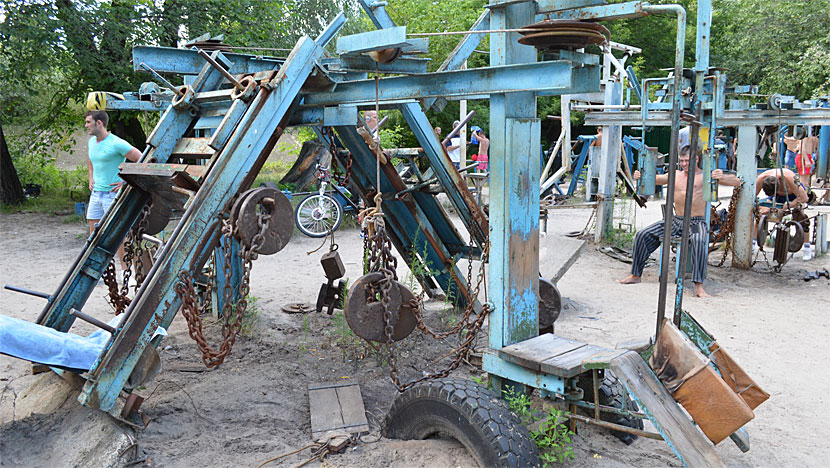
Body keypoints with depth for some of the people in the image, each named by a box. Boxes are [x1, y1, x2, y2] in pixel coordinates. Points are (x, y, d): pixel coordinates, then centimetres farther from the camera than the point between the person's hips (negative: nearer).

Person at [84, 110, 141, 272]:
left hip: (112, 194, -8)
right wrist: (91, 178, 19)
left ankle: (125, 269, 4)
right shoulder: (91, 142, 11)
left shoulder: (116, 144, -14)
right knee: (94, 233, 10)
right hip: (96, 193, 8)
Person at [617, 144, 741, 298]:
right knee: (642, 235, -7)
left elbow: (736, 182, -7)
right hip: (676, 221, 5)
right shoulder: (675, 175, 13)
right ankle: (635, 275, 6)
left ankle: (699, 286, -36)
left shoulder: (705, 176, -1)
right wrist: (640, 176, -11)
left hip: (697, 223, -5)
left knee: (698, 240, -39)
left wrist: (722, 177, -29)